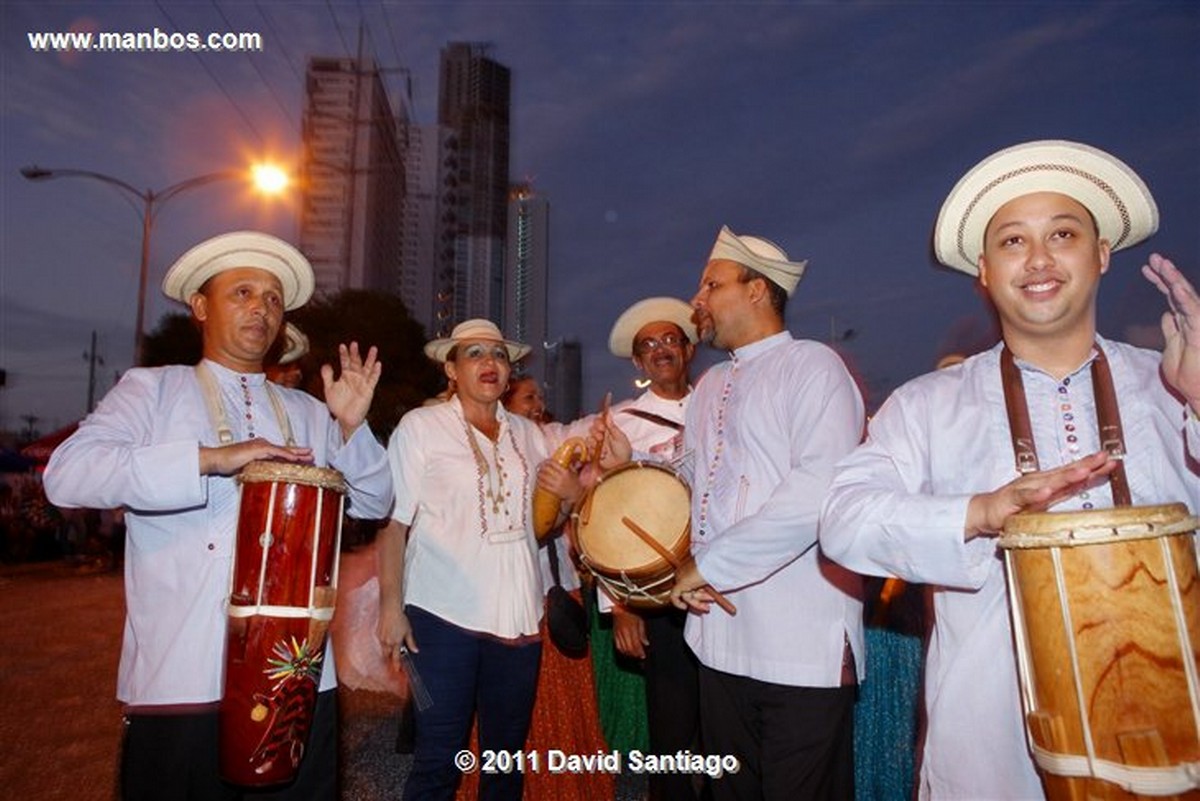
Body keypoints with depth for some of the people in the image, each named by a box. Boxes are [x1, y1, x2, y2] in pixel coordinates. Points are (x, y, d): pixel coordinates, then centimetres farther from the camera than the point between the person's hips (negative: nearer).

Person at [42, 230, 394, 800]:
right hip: (181, 682, -3)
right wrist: (210, 458, -20)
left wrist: (351, 426, -5)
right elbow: (67, 474, -12)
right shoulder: (151, 390, 5)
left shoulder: (307, 413, 14)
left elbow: (374, 502, 11)